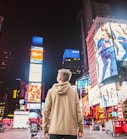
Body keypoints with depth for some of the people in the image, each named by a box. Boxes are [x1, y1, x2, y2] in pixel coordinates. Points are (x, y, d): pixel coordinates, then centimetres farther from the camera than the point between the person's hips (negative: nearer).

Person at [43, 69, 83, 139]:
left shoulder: (51, 91, 2)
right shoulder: (73, 92, 2)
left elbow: (46, 111, 1)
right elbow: (78, 111, -1)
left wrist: (45, 128, 8)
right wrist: (80, 128, 7)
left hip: (54, 129, 0)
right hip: (71, 129, 0)